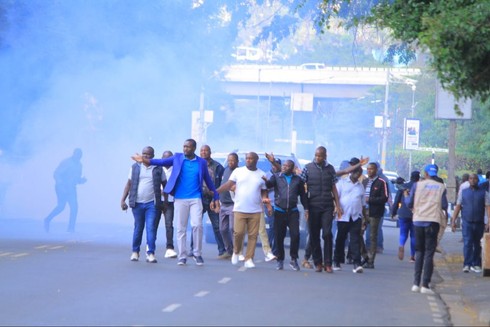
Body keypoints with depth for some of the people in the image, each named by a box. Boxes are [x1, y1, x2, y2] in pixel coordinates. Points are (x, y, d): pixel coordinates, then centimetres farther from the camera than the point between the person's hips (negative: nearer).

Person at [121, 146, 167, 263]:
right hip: (137, 203, 1)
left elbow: (165, 185, 9)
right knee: (138, 228, 8)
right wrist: (123, 200, 1)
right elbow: (129, 184, 9)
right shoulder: (135, 167, 7)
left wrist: (165, 202, 5)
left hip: (152, 204, -1)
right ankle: (135, 252, 20)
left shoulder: (158, 169, 4)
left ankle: (150, 253, -7)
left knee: (151, 228, -8)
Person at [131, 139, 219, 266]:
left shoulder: (201, 162, 6)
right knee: (181, 228, 2)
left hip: (195, 199, -1)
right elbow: (162, 162, -5)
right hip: (180, 199, 1)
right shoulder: (177, 158, 6)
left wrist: (216, 198, 12)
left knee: (197, 225, -13)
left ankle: (197, 254, 3)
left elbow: (208, 180, 13)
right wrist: (146, 160, -19)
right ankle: (182, 257, 8)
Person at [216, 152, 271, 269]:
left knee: (253, 235, -2)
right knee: (239, 232, -11)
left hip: (255, 211, 2)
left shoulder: (262, 174, 9)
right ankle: (236, 252, 16)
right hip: (240, 209, -2)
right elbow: (228, 185, -1)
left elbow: (264, 192, 13)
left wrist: (267, 203, -2)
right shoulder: (238, 171, 3)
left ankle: (249, 259, 5)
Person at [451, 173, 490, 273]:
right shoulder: (463, 192, 8)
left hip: (479, 223, 1)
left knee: (477, 244, 8)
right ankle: (467, 264, -16)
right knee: (467, 243, -12)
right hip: (467, 223, -1)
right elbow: (458, 207, 8)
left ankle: (476, 264, 17)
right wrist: (453, 221, 1)